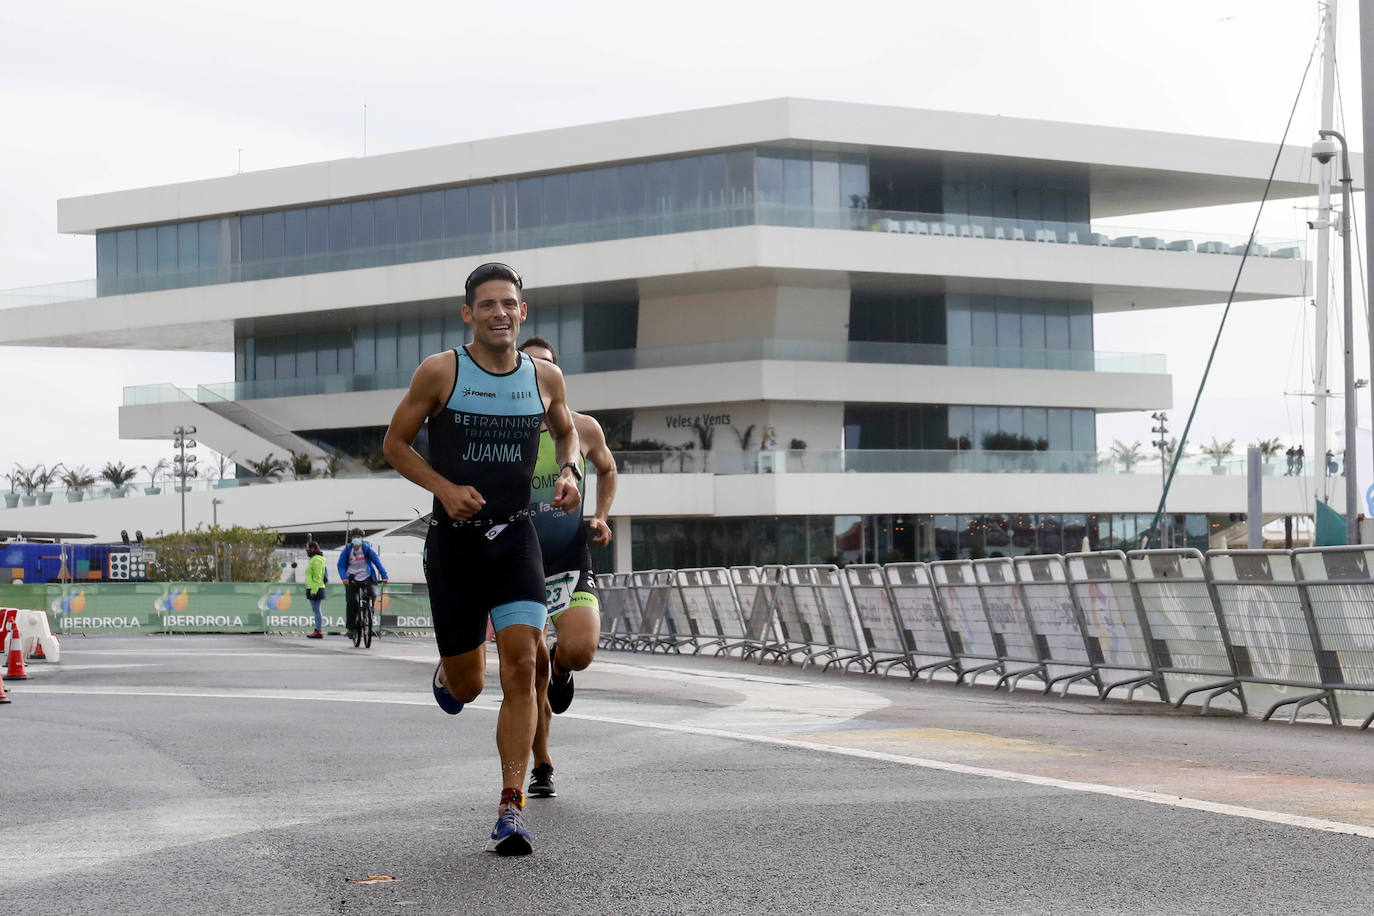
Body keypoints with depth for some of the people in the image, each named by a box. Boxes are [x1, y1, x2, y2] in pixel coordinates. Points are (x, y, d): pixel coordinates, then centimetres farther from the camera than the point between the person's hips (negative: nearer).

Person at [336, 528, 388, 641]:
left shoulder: (367, 549, -6)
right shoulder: (347, 550, -4)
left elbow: (377, 562, -9)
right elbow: (341, 565, -2)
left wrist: (384, 576, -19)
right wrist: (344, 577, -19)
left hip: (366, 578, 0)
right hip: (352, 579, 0)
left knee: (371, 596, -22)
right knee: (351, 602, -13)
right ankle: (351, 628, -3)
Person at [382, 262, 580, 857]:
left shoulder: (545, 377, 2)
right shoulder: (440, 372, -7)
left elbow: (566, 431, 22)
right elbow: (395, 443, 1)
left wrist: (568, 471, 1)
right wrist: (445, 489, -13)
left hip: (516, 539, 1)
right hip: (453, 540, -1)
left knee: (521, 666, -15)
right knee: (466, 686, 7)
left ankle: (511, 809, -11)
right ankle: (447, 673, 47)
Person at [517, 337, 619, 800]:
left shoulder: (583, 428, 3)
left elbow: (608, 470, 22)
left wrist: (601, 517, 7)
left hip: (570, 565, 0)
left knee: (579, 651, -23)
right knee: (532, 675, 2)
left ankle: (561, 666, 16)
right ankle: (541, 767, 20)